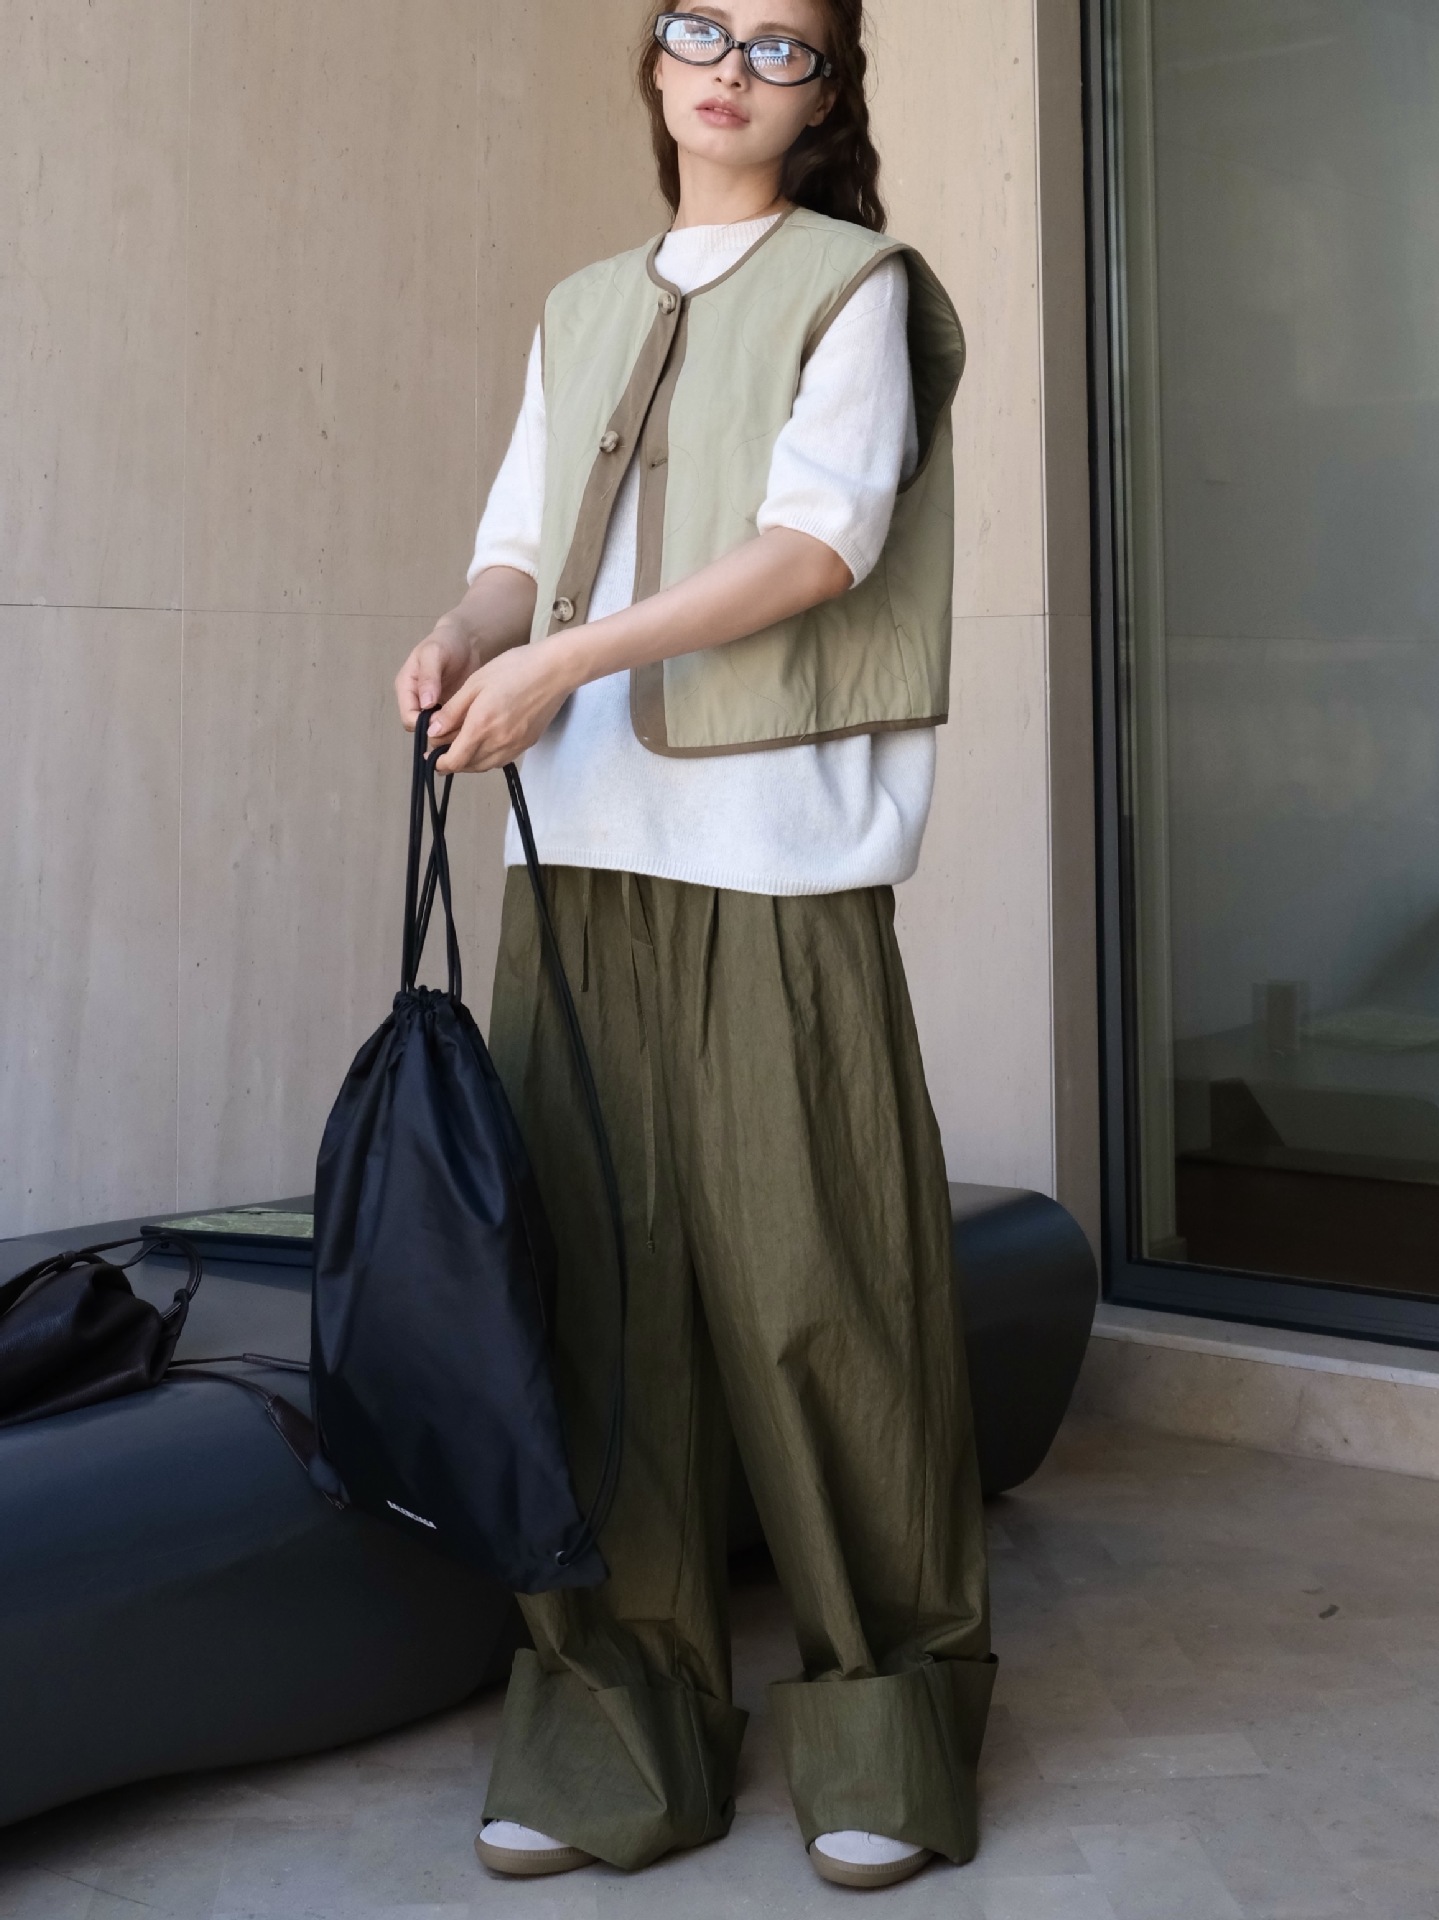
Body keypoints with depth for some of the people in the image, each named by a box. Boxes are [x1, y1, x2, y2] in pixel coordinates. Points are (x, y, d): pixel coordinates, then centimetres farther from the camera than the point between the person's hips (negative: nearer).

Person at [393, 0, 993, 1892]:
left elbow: (820, 540, -7)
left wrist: (564, 658, -15)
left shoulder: (857, 284, 7)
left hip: (774, 850, -4)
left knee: (810, 1275, -5)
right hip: (580, 838, 5)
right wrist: (467, 631, -7)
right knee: (593, 1259, 2)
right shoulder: (581, 311, 23)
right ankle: (616, 1720, 13)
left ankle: (884, 1727, 10)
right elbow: (525, 539, 17)